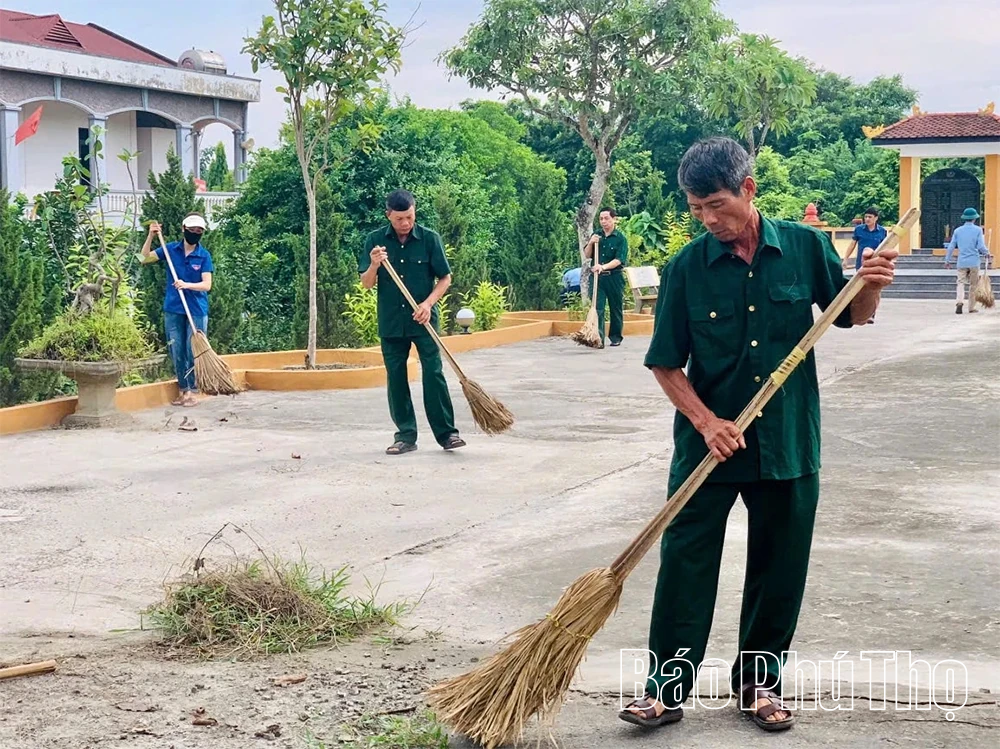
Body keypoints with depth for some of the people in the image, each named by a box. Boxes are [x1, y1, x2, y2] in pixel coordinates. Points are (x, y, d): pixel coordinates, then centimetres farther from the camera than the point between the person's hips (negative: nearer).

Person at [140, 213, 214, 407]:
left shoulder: (204, 255, -5)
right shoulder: (171, 249, 2)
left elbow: (207, 285, -11)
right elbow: (145, 258, 2)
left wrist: (187, 285, -28)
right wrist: (150, 236, -10)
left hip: (196, 310, -3)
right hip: (173, 310, 3)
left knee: (193, 352, 0)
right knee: (176, 352, 8)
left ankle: (192, 391, 7)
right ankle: (182, 389, 18)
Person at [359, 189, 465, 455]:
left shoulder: (429, 239, -4)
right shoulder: (375, 241, 0)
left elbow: (445, 278, 2)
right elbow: (366, 284, 0)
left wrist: (428, 303, -13)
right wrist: (374, 266, -21)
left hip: (423, 321, -2)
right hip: (391, 322, 2)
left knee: (433, 373, -8)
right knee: (396, 378, 4)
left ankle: (446, 433, -2)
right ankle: (406, 435, 12)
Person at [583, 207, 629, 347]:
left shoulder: (620, 238, -4)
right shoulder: (596, 235, 9)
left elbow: (619, 260, -15)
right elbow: (587, 255, 11)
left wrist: (603, 267, -30)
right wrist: (590, 243, -8)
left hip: (614, 277, -3)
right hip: (597, 277, 3)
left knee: (616, 308, 8)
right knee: (597, 308, -7)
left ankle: (616, 337, 20)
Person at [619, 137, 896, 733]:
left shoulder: (805, 247, -5)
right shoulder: (688, 267, -8)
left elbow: (850, 317, 8)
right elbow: (666, 363, -3)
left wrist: (870, 287, -14)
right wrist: (706, 421, -16)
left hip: (788, 444, 1)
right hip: (707, 447, -1)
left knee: (779, 571, 11)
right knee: (685, 568, 1)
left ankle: (759, 682, 27)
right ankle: (667, 688, 11)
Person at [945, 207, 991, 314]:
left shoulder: (957, 231, 5)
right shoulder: (978, 230, -4)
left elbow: (951, 246, 6)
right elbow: (981, 246, -9)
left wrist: (947, 260, 15)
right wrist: (987, 253, 12)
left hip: (962, 262, 2)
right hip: (974, 262, -2)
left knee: (961, 283, 2)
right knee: (973, 285, 8)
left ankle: (959, 302, -22)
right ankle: (971, 307, 12)